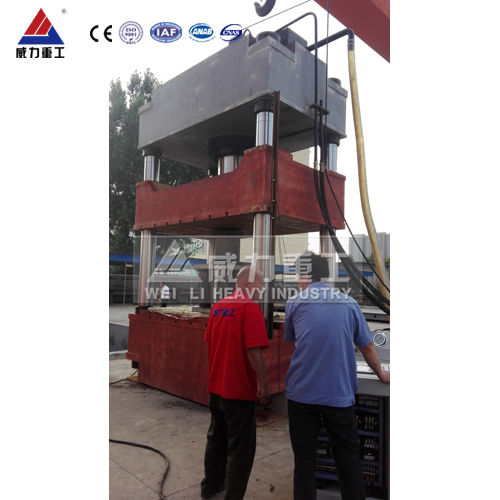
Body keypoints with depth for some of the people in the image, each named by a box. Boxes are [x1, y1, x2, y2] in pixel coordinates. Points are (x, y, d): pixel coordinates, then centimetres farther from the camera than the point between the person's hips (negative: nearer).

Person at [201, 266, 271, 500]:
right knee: (241, 447, 6)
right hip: (239, 389, -8)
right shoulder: (250, 307, -17)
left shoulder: (218, 306, 6)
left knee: (216, 437, 24)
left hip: (215, 387, 8)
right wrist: (263, 384, -17)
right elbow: (254, 350, -24)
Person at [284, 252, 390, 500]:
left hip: (302, 394, -1)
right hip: (339, 394, 1)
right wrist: (381, 374, 29)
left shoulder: (295, 303, 0)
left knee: (304, 462, 11)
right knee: (349, 461, 17)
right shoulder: (349, 303, 3)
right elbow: (367, 346, 11)